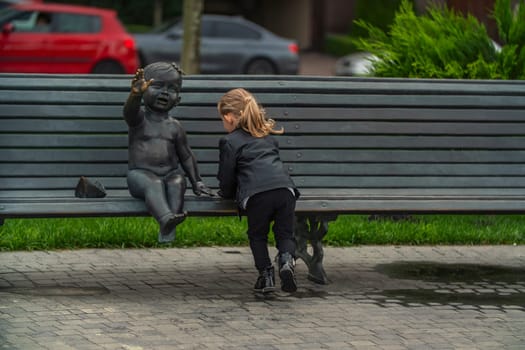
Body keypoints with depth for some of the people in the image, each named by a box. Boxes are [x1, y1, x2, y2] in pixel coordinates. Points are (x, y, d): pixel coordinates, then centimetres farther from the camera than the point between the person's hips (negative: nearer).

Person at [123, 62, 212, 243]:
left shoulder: (174, 126, 16)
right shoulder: (140, 119, 4)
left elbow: (185, 155, 23)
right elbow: (130, 110, -21)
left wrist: (196, 181, 17)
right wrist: (136, 94, -43)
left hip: (169, 173, 3)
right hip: (140, 173, -3)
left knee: (177, 182, -28)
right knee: (154, 184, -34)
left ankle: (167, 234, -44)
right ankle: (166, 218, -62)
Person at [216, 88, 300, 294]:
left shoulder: (230, 142, 13)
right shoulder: (269, 137, 31)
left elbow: (226, 178, 11)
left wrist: (226, 193, 34)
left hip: (256, 194, -4)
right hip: (284, 188, 4)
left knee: (257, 235, 13)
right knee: (285, 233, 12)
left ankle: (265, 273, 1)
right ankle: (287, 260, -14)